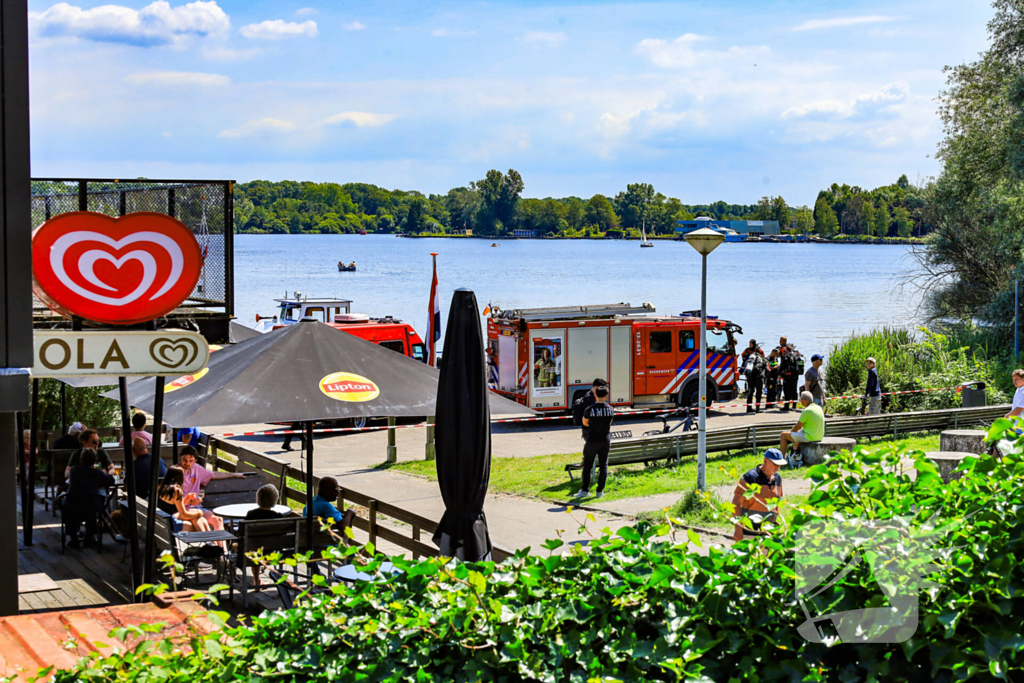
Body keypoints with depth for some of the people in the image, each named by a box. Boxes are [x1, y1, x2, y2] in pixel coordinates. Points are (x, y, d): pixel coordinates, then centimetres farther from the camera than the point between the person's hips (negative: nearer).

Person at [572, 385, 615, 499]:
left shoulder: (589, 410, -13)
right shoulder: (610, 409, -4)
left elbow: (584, 423, 4)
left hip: (592, 441, -3)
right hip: (605, 440, 3)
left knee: (587, 466, 7)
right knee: (603, 466, 9)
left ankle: (584, 490, 10)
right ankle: (600, 491, 10)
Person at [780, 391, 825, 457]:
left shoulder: (806, 411, -20)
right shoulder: (819, 408, 6)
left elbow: (798, 426, -13)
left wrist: (791, 431, 8)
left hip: (809, 437, -9)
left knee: (783, 435, 5)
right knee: (797, 433, 36)